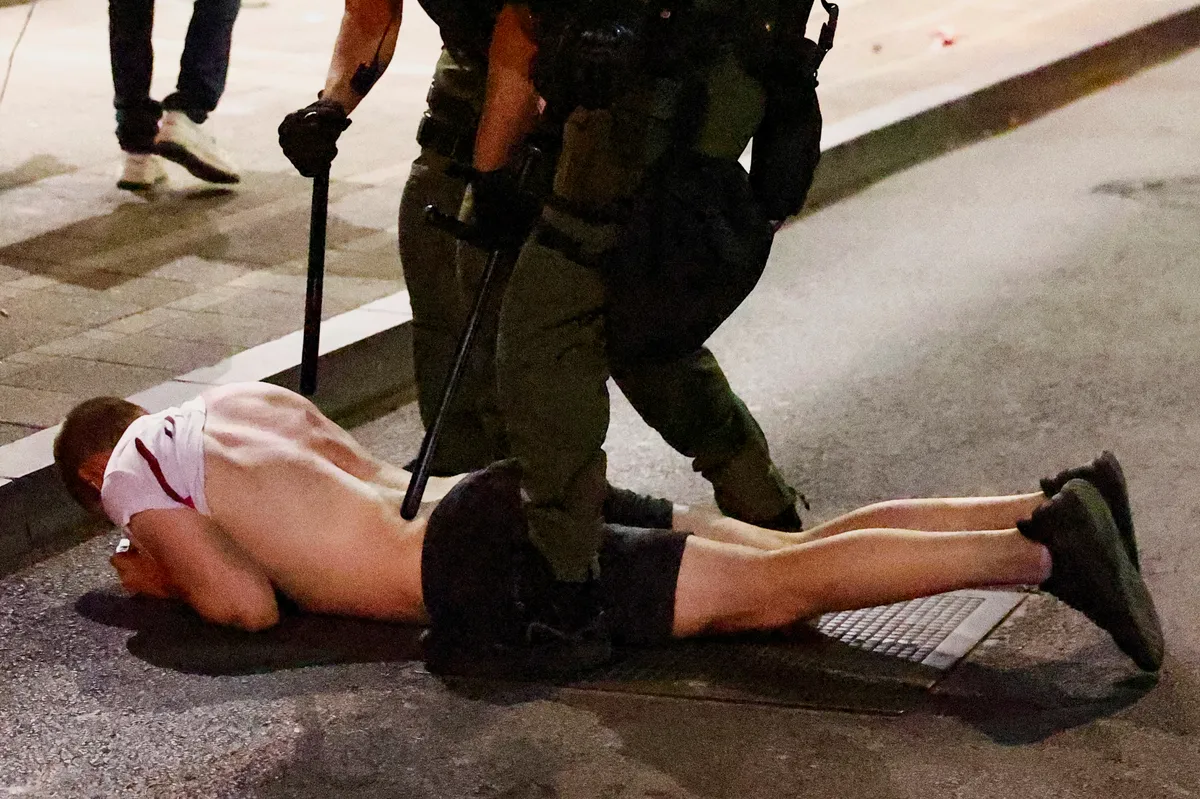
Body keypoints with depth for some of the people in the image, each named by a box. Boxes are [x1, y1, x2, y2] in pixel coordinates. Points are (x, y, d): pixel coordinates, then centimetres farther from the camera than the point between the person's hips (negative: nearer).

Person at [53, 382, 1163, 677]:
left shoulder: (133, 474, 4)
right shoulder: (245, 394, 27)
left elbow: (252, 602, -4)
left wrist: (164, 575, 17)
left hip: (478, 572, -8)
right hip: (506, 496, 8)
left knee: (776, 590, -15)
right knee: (791, 558, 2)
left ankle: (1045, 552, -24)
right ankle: (1054, 506, -5)